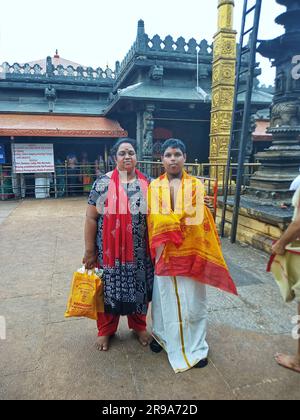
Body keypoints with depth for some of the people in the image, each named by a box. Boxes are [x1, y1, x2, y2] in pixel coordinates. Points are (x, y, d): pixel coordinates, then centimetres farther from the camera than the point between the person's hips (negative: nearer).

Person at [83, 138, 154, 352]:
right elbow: (91, 218, -5)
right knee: (109, 289, 12)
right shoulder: (103, 183, -5)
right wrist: (89, 251, -5)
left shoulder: (148, 184, 1)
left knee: (139, 288, 14)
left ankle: (139, 326, 39)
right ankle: (105, 330, 35)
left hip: (139, 252, 2)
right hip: (110, 251, -1)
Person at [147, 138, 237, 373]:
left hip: (190, 253, -1)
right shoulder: (154, 186, 1)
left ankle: (195, 347, 31)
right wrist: (180, 222, -15)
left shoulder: (195, 185, -2)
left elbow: (195, 220, -9)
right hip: (164, 254, 1)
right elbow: (155, 221, -7)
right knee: (165, 298, 16)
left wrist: (169, 222, -13)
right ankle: (162, 335, 41)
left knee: (191, 301, 10)